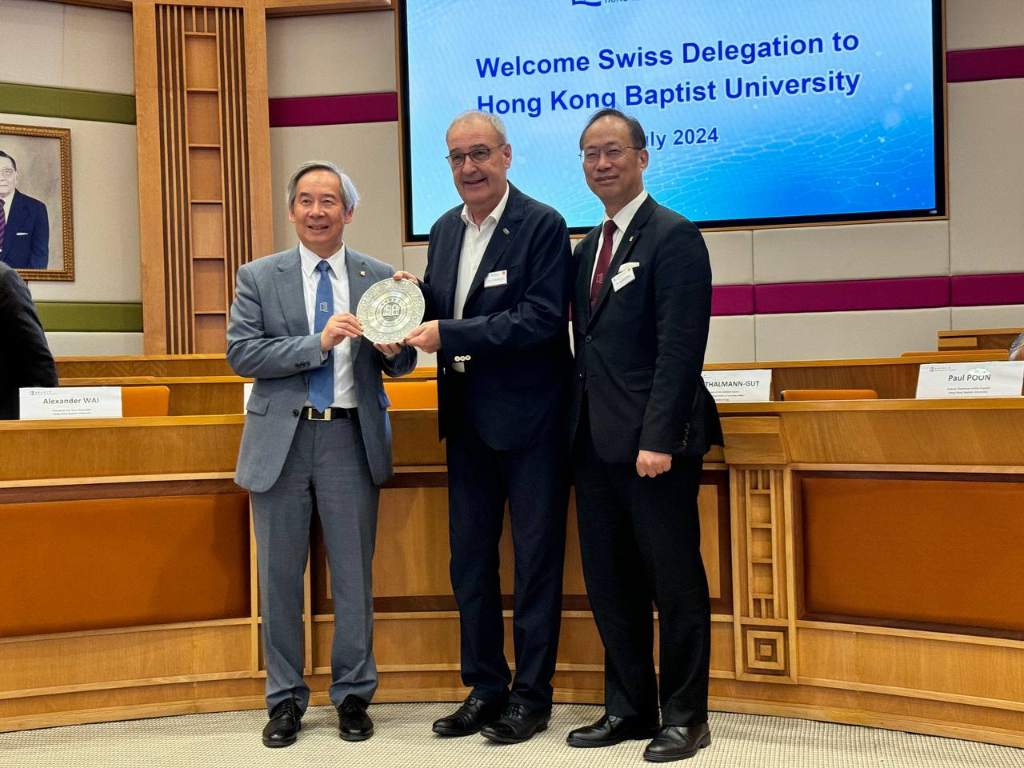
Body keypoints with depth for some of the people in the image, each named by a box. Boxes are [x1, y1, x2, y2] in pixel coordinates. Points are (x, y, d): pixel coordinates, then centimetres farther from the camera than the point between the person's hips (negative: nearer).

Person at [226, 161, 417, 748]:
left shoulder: (380, 278, 4)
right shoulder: (259, 278, 3)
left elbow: (401, 365, 6)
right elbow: (241, 353, -8)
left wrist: (393, 351, -18)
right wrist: (318, 343, -18)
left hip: (351, 440, 0)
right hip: (282, 440, 0)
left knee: (354, 575, 8)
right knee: (280, 576, 8)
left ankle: (353, 694, 23)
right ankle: (286, 698, 23)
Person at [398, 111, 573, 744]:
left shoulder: (542, 224, -9)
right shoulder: (445, 230, 12)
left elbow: (542, 318, -20)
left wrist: (448, 334, -20)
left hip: (529, 420, -7)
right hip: (468, 422, 7)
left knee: (536, 560, 4)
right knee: (470, 559, 13)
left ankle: (532, 696, 16)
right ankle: (485, 688, 26)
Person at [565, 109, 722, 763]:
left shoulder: (674, 236, -7)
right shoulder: (588, 248, 17)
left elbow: (680, 347, -15)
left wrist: (658, 438, -20)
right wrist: (578, 424, 9)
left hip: (653, 440, -8)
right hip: (597, 440, 8)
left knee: (675, 583, 2)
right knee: (610, 583, 12)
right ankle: (629, 708, 24)